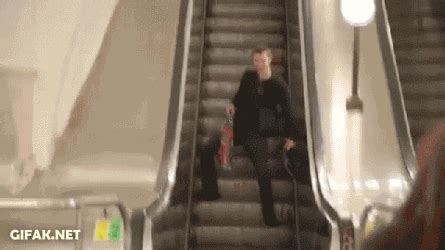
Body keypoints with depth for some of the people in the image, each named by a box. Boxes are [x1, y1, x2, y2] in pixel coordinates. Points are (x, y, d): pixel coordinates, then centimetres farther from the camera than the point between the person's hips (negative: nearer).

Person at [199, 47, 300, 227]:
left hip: (256, 134, -4)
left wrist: (290, 136, -7)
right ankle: (210, 192, 6)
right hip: (237, 126, 4)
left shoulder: (279, 86, -5)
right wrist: (233, 105, 2)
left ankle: (269, 217, -3)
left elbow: (287, 112, -1)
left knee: (263, 173, -15)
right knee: (206, 151, -10)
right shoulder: (248, 76, 7)